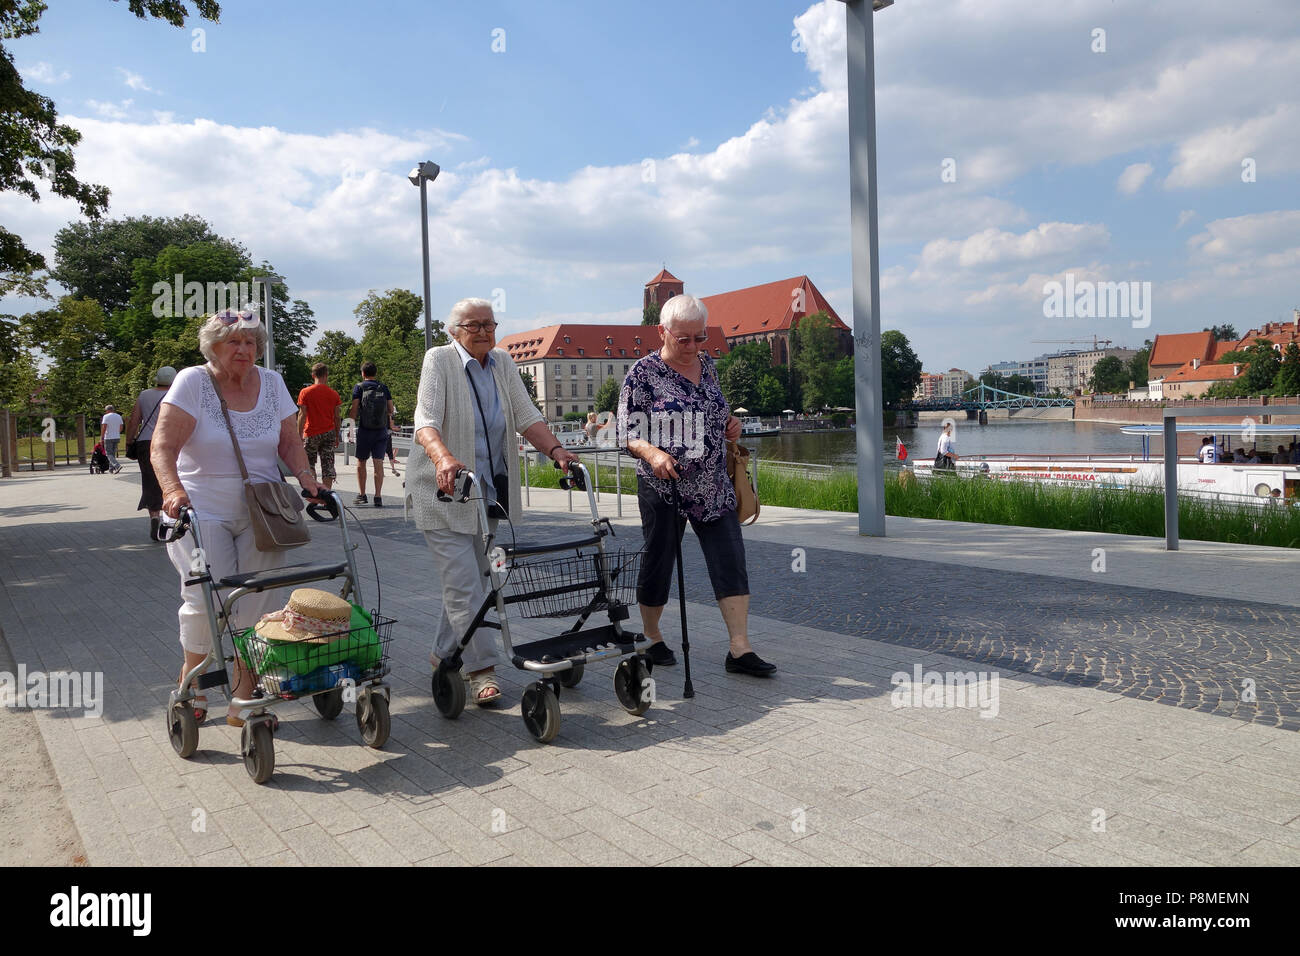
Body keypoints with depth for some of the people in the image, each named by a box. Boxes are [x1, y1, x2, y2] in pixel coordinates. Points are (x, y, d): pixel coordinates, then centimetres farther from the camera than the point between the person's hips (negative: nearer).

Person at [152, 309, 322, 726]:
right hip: (203, 512, -3)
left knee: (257, 604, -2)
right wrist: (173, 489, -31)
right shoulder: (192, 382, -6)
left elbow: (290, 442, 10)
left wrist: (305, 475, -9)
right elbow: (162, 447, -14)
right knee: (206, 599, -11)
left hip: (261, 514, 3)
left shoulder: (272, 383, 7)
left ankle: (244, 700, 7)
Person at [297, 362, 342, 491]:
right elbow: (337, 417, 4)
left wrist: (299, 436, -3)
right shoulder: (334, 394, 2)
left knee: (309, 463, 13)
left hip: (311, 433, -2)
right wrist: (337, 436, 13)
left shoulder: (305, 392, -4)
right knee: (328, 466, 4)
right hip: (329, 433, 2)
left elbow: (302, 415, -6)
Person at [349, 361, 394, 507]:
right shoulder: (384, 387, 5)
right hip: (382, 430, 2)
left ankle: (362, 495, 14)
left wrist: (351, 415, 11)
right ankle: (378, 497, -5)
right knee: (378, 463, 1)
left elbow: (354, 411, -8)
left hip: (364, 430, -2)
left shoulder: (359, 387, -3)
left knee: (361, 462, 12)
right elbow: (391, 410, 5)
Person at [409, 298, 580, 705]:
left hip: (489, 489, 6)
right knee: (463, 583, -8)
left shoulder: (503, 363, 7)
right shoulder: (439, 360, -9)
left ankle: (445, 653, 29)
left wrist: (556, 449, -19)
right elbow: (426, 420, -22)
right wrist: (444, 459, -42)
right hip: (444, 489, -6)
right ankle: (481, 669, -2)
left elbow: (526, 416, -1)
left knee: (475, 577, 12)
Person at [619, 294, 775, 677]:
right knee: (658, 561, 7)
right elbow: (627, 429, -10)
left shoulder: (707, 365, 10)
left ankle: (740, 649, -1)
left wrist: (729, 424, 3)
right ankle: (651, 637, 28)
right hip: (664, 487, -5)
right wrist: (653, 452, -29)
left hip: (713, 487, 5)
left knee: (731, 560, -3)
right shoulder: (644, 372, -8)